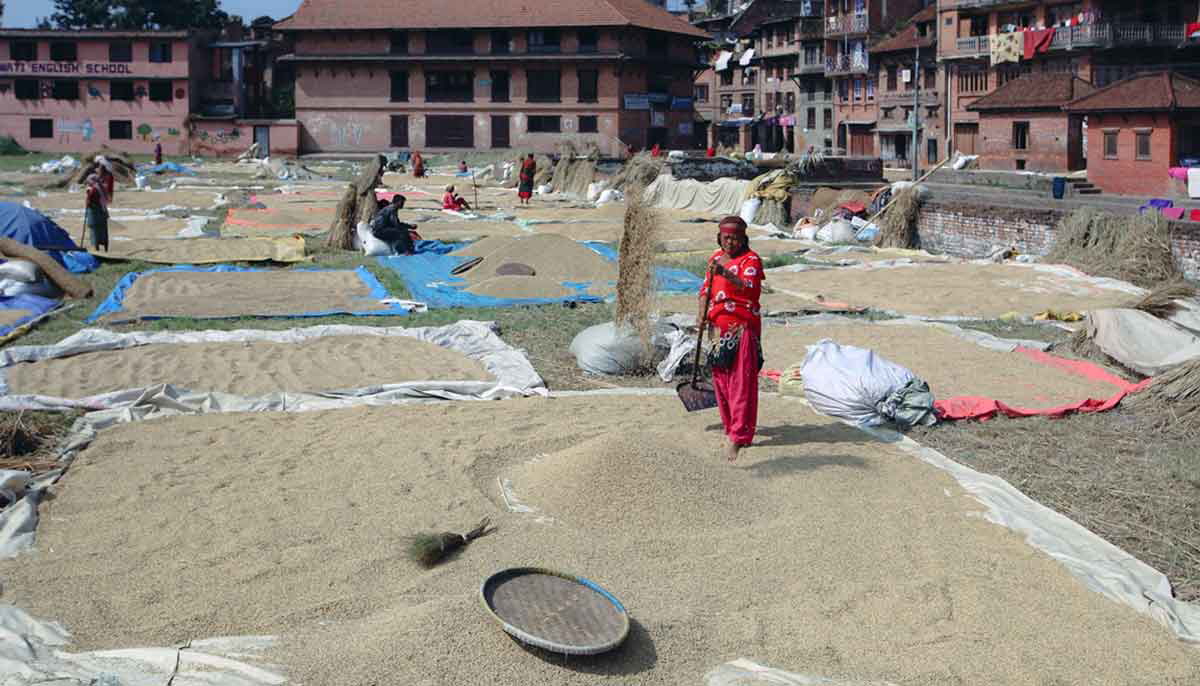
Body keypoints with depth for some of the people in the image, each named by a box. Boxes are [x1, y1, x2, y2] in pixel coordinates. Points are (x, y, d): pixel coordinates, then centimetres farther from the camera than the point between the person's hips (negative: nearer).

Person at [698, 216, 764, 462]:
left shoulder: (751, 259, -6)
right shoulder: (715, 258, 15)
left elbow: (749, 288, -23)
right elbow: (705, 289, 20)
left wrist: (726, 274, -37)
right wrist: (703, 315, 4)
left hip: (742, 327, -7)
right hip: (718, 327, 7)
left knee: (742, 380, -9)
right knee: (720, 377, 11)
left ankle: (738, 436, -12)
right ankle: (730, 424, 26)